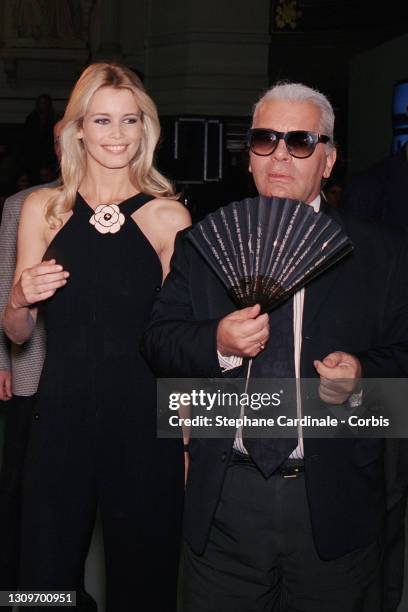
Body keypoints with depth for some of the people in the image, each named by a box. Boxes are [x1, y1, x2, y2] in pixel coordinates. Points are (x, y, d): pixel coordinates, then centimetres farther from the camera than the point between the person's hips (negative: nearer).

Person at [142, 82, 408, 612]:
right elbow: (158, 341, 1)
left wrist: (362, 376, -21)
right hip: (223, 505, 1)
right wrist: (217, 343, -18)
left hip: (335, 507, -1)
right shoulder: (199, 245, 6)